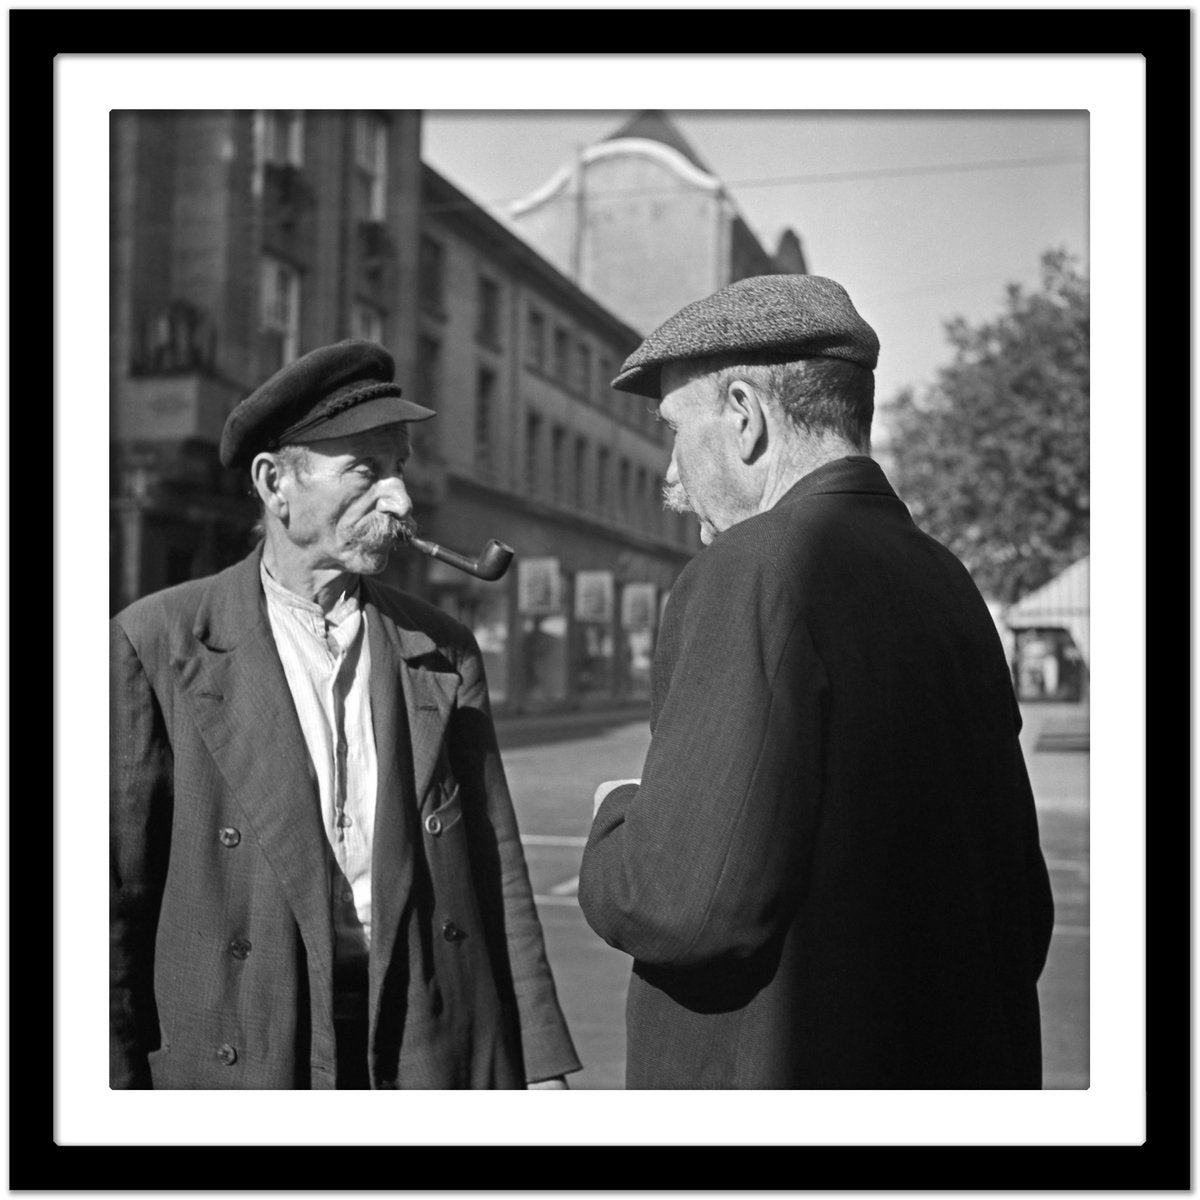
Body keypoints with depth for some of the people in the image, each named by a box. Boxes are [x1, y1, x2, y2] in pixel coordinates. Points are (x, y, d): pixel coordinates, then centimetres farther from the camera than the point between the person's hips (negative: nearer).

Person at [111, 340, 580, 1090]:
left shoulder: (445, 655, 4)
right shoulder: (157, 646, -5)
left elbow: (498, 877, 6)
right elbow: (115, 894, -4)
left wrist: (541, 1066, 4)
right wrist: (121, 1077, -6)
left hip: (436, 1054, 3)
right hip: (237, 1060, -2)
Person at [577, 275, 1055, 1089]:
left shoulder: (753, 572, -18)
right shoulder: (946, 582, 5)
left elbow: (685, 904, -24)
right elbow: (1020, 909, 11)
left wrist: (621, 819, -5)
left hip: (780, 1074, -7)